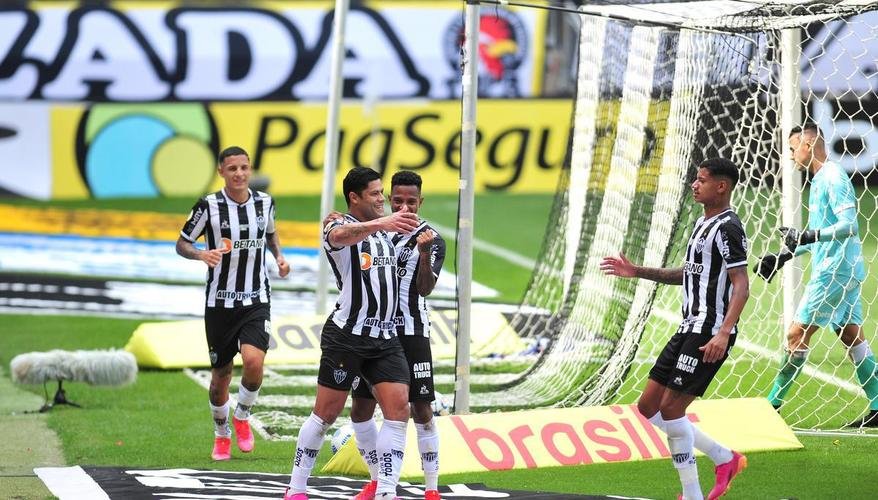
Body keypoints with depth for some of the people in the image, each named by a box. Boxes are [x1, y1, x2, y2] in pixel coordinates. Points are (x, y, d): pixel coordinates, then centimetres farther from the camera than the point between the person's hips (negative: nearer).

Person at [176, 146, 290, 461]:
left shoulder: (264, 203, 2)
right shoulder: (209, 206, -8)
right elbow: (181, 244, 0)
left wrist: (279, 257, 4)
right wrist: (202, 254, -20)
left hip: (256, 301, 1)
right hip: (220, 302, -1)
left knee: (254, 362, -21)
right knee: (221, 375, 6)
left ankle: (242, 416, 7)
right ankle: (222, 434, 31)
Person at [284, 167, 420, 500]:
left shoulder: (385, 230, 14)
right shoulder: (338, 227, -8)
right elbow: (342, 235, -37)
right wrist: (380, 223, -52)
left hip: (385, 338, 6)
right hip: (347, 335, -6)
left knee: (398, 408, -8)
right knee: (326, 413, 0)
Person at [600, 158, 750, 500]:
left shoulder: (727, 228, -13)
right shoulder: (702, 224, 18)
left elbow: (741, 286, -20)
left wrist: (723, 333, -31)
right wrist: (637, 272, 25)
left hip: (710, 333, -10)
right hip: (689, 328, 10)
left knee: (670, 408, -12)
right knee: (648, 407, 9)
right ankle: (725, 459, 16)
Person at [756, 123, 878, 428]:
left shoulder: (833, 178, -13)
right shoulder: (819, 180, 18)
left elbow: (849, 225, -22)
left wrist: (806, 236, -28)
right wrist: (786, 254, 23)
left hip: (834, 271, -10)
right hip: (842, 271, 10)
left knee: (797, 333, -7)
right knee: (851, 335, 9)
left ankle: (772, 403, -3)